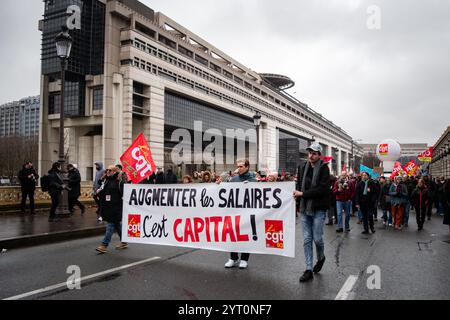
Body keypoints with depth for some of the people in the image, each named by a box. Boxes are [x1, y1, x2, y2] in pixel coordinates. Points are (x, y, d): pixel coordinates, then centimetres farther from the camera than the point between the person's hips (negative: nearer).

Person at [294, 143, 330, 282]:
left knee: (317, 238, 2)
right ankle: (309, 270, 11)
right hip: (305, 208, 4)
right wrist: (297, 194, -7)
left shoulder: (323, 168, -7)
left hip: (318, 209, -4)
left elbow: (322, 188, -16)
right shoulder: (302, 167, 7)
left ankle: (321, 257, 33)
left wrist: (303, 194, -16)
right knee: (307, 239, 5)